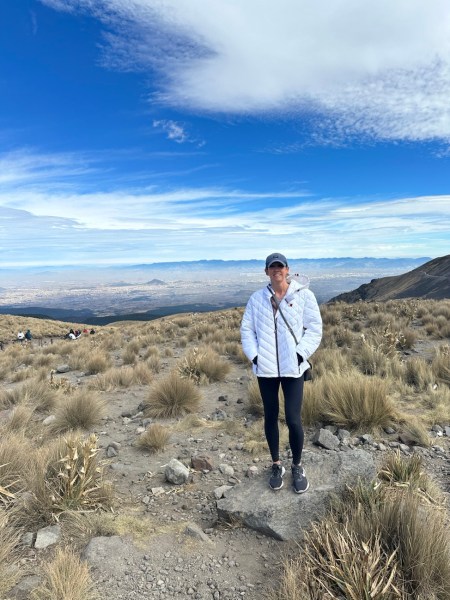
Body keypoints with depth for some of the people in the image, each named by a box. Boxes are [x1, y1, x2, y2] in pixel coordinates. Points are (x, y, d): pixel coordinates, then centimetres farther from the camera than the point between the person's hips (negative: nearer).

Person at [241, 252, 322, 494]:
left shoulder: (303, 295, -4)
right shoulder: (257, 298, 2)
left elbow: (314, 328, -2)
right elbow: (247, 329, 5)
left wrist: (301, 354, -11)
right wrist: (254, 355, -6)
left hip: (292, 367, -2)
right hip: (266, 368, 2)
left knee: (293, 419, -1)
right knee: (270, 417, 13)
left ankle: (297, 466, 25)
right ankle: (277, 465, 32)